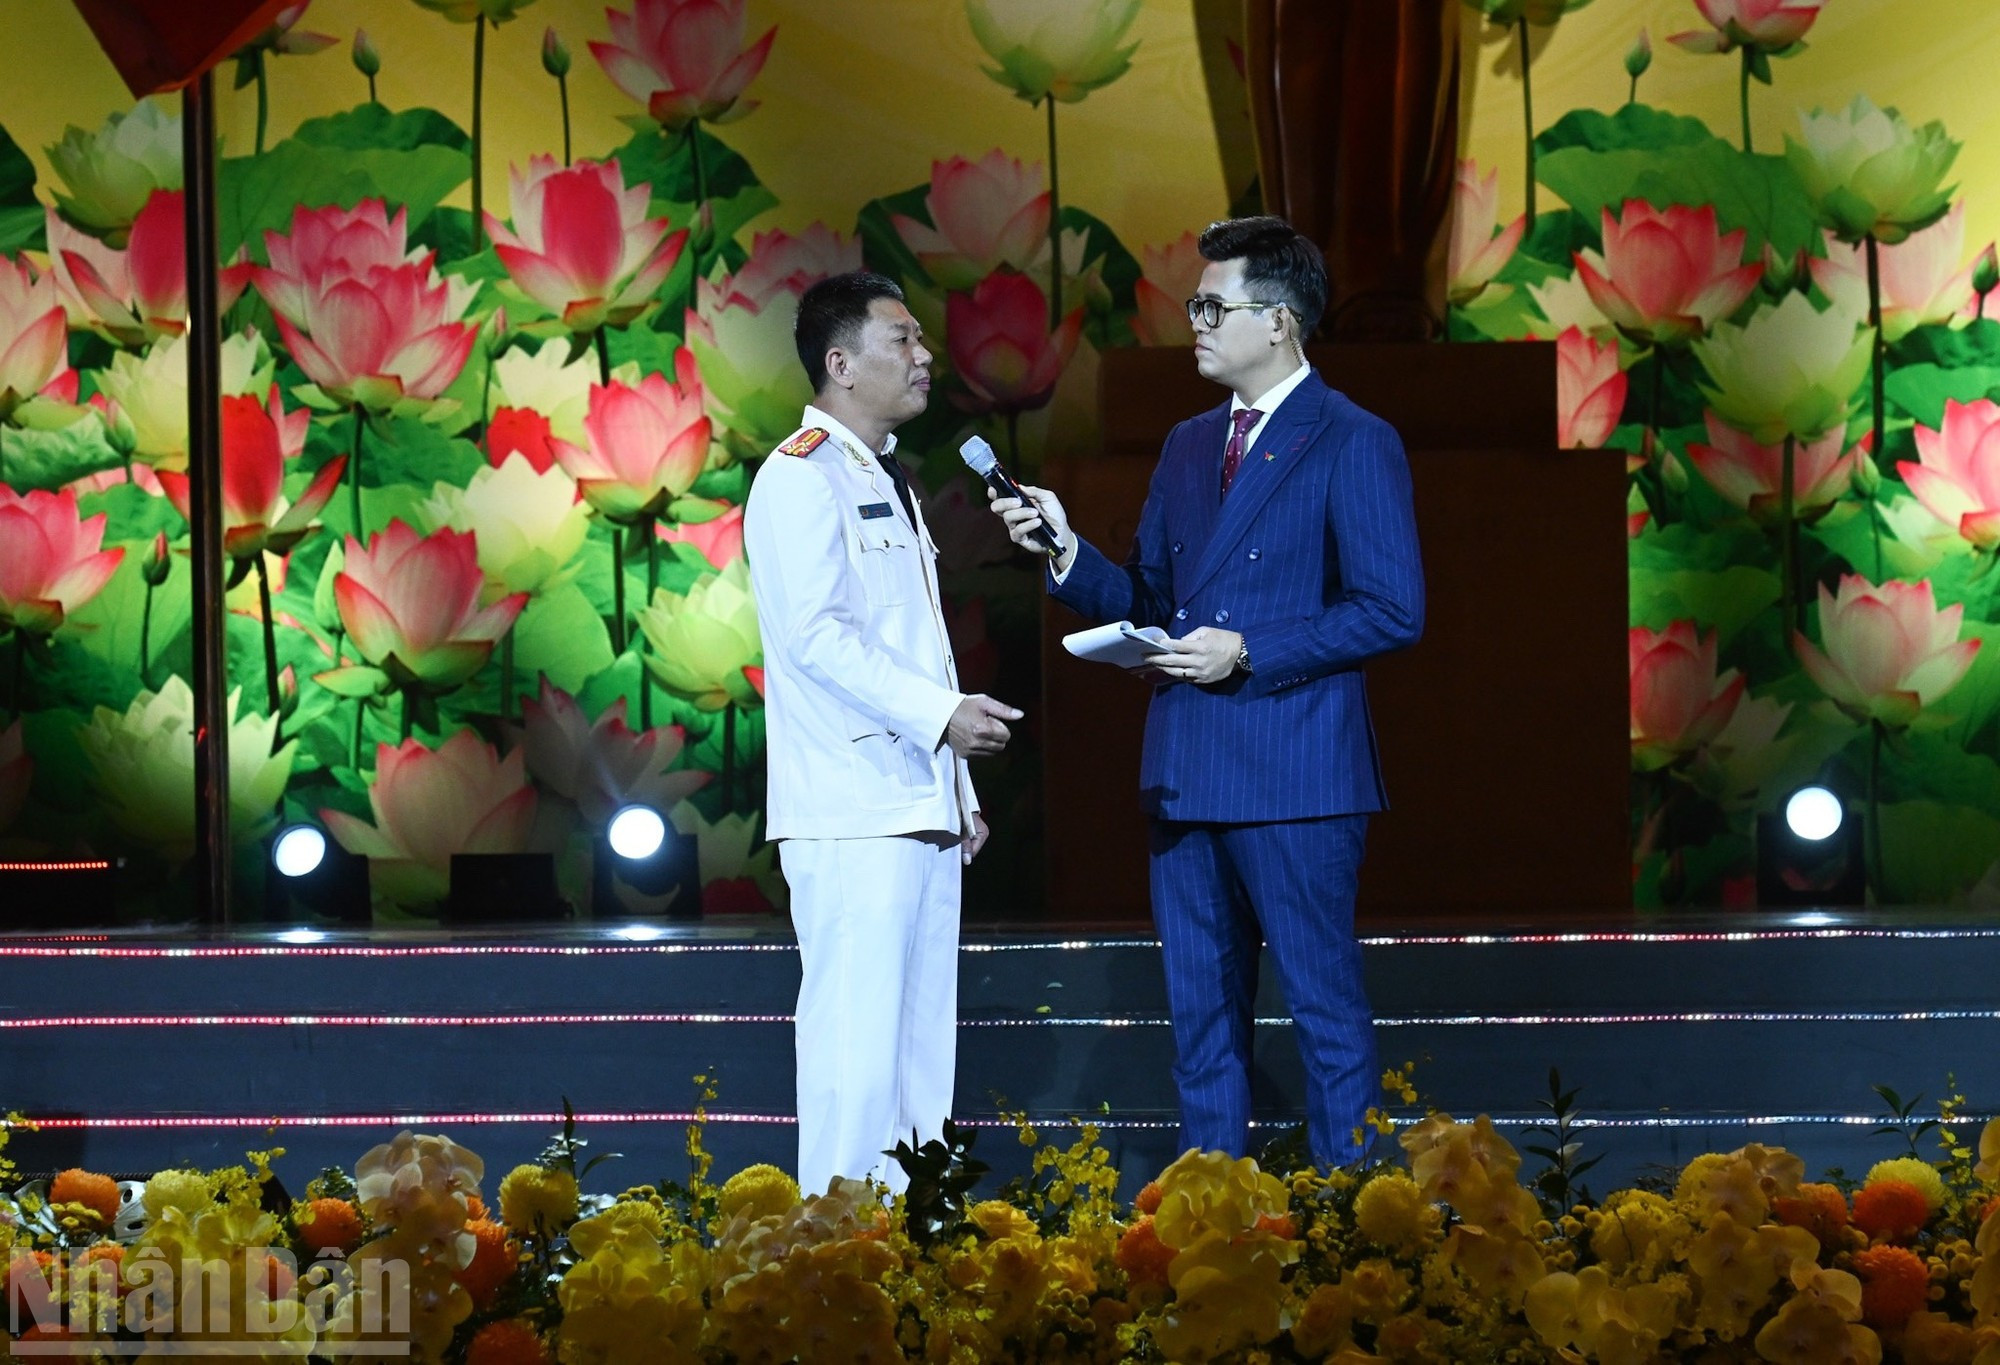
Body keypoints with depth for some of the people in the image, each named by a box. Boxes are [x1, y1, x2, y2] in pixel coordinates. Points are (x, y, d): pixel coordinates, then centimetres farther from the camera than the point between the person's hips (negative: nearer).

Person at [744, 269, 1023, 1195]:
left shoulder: (887, 481, 23)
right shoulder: (802, 477, -7)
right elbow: (816, 633, -18)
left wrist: (958, 794, 21)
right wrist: (938, 712, -20)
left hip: (922, 802, 9)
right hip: (850, 814, -9)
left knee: (921, 1038, 8)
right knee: (855, 1036, -11)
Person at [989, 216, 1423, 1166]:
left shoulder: (1354, 445, -5)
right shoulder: (1188, 447, 17)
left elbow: (1392, 611, -12)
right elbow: (1146, 603, 18)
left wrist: (1247, 653, -15)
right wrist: (1066, 548, 1)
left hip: (1293, 776, -7)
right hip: (1185, 776, 7)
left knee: (1324, 1005, -3)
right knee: (1201, 1011, 10)